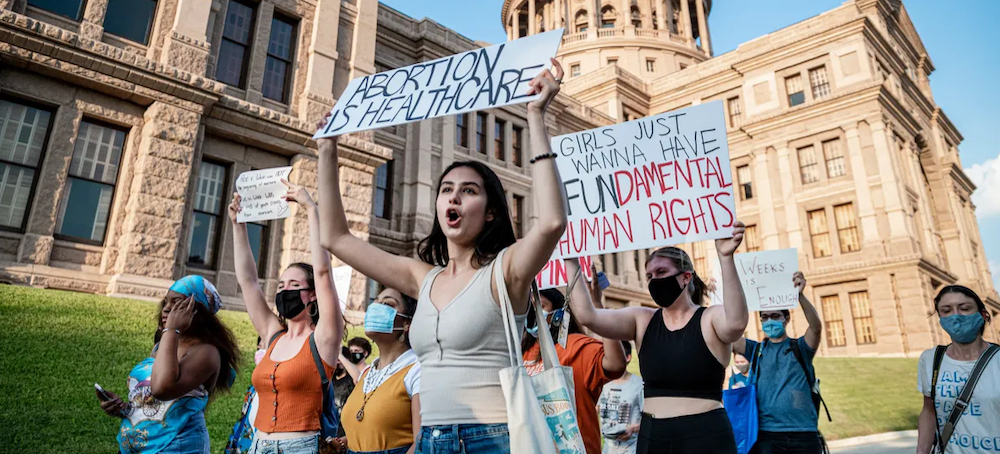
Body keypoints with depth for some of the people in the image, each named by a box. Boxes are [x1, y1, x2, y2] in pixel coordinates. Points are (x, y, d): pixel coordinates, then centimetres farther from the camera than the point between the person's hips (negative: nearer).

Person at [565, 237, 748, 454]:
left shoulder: (711, 319, -7)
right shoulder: (642, 321, 3)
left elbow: (736, 322, -31)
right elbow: (587, 315, -9)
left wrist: (725, 258, -40)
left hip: (706, 435, -4)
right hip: (651, 435, 4)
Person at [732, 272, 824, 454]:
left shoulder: (800, 347, 6)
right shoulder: (756, 349, 9)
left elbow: (816, 326, -13)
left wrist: (800, 295, -30)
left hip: (804, 433, 0)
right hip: (767, 434, 1)